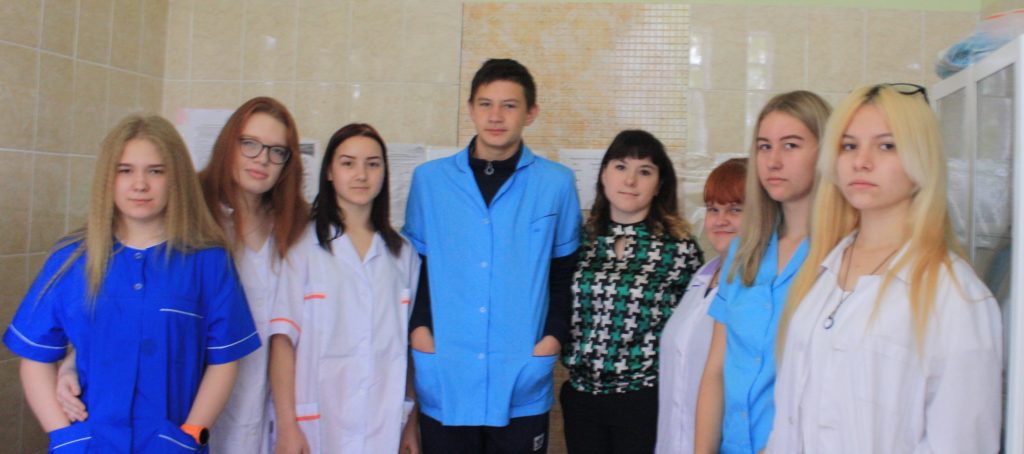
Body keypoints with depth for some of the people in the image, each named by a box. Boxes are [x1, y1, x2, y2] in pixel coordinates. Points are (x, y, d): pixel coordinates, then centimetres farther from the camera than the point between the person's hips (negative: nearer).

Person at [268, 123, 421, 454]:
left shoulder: (403, 254, 9)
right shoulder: (302, 246, -1)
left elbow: (408, 344, 10)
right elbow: (282, 339, -5)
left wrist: (413, 425, 7)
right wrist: (287, 426, -11)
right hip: (316, 426, -2)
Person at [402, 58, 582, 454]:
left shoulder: (556, 183, 2)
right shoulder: (429, 179, 5)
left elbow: (567, 270, 8)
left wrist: (555, 334, -3)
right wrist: (417, 326, -2)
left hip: (522, 384, -1)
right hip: (443, 380, 1)